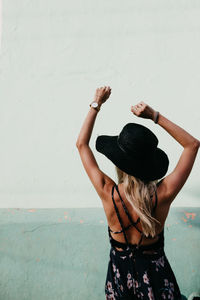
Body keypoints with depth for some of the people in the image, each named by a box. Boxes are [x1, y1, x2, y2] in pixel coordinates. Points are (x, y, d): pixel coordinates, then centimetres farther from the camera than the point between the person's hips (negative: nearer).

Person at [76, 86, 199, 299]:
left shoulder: (108, 194, -28)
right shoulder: (163, 195, -29)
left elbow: (81, 144, -14)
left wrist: (96, 105, -8)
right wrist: (154, 116, -22)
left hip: (120, 275, 1)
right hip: (155, 278, 0)